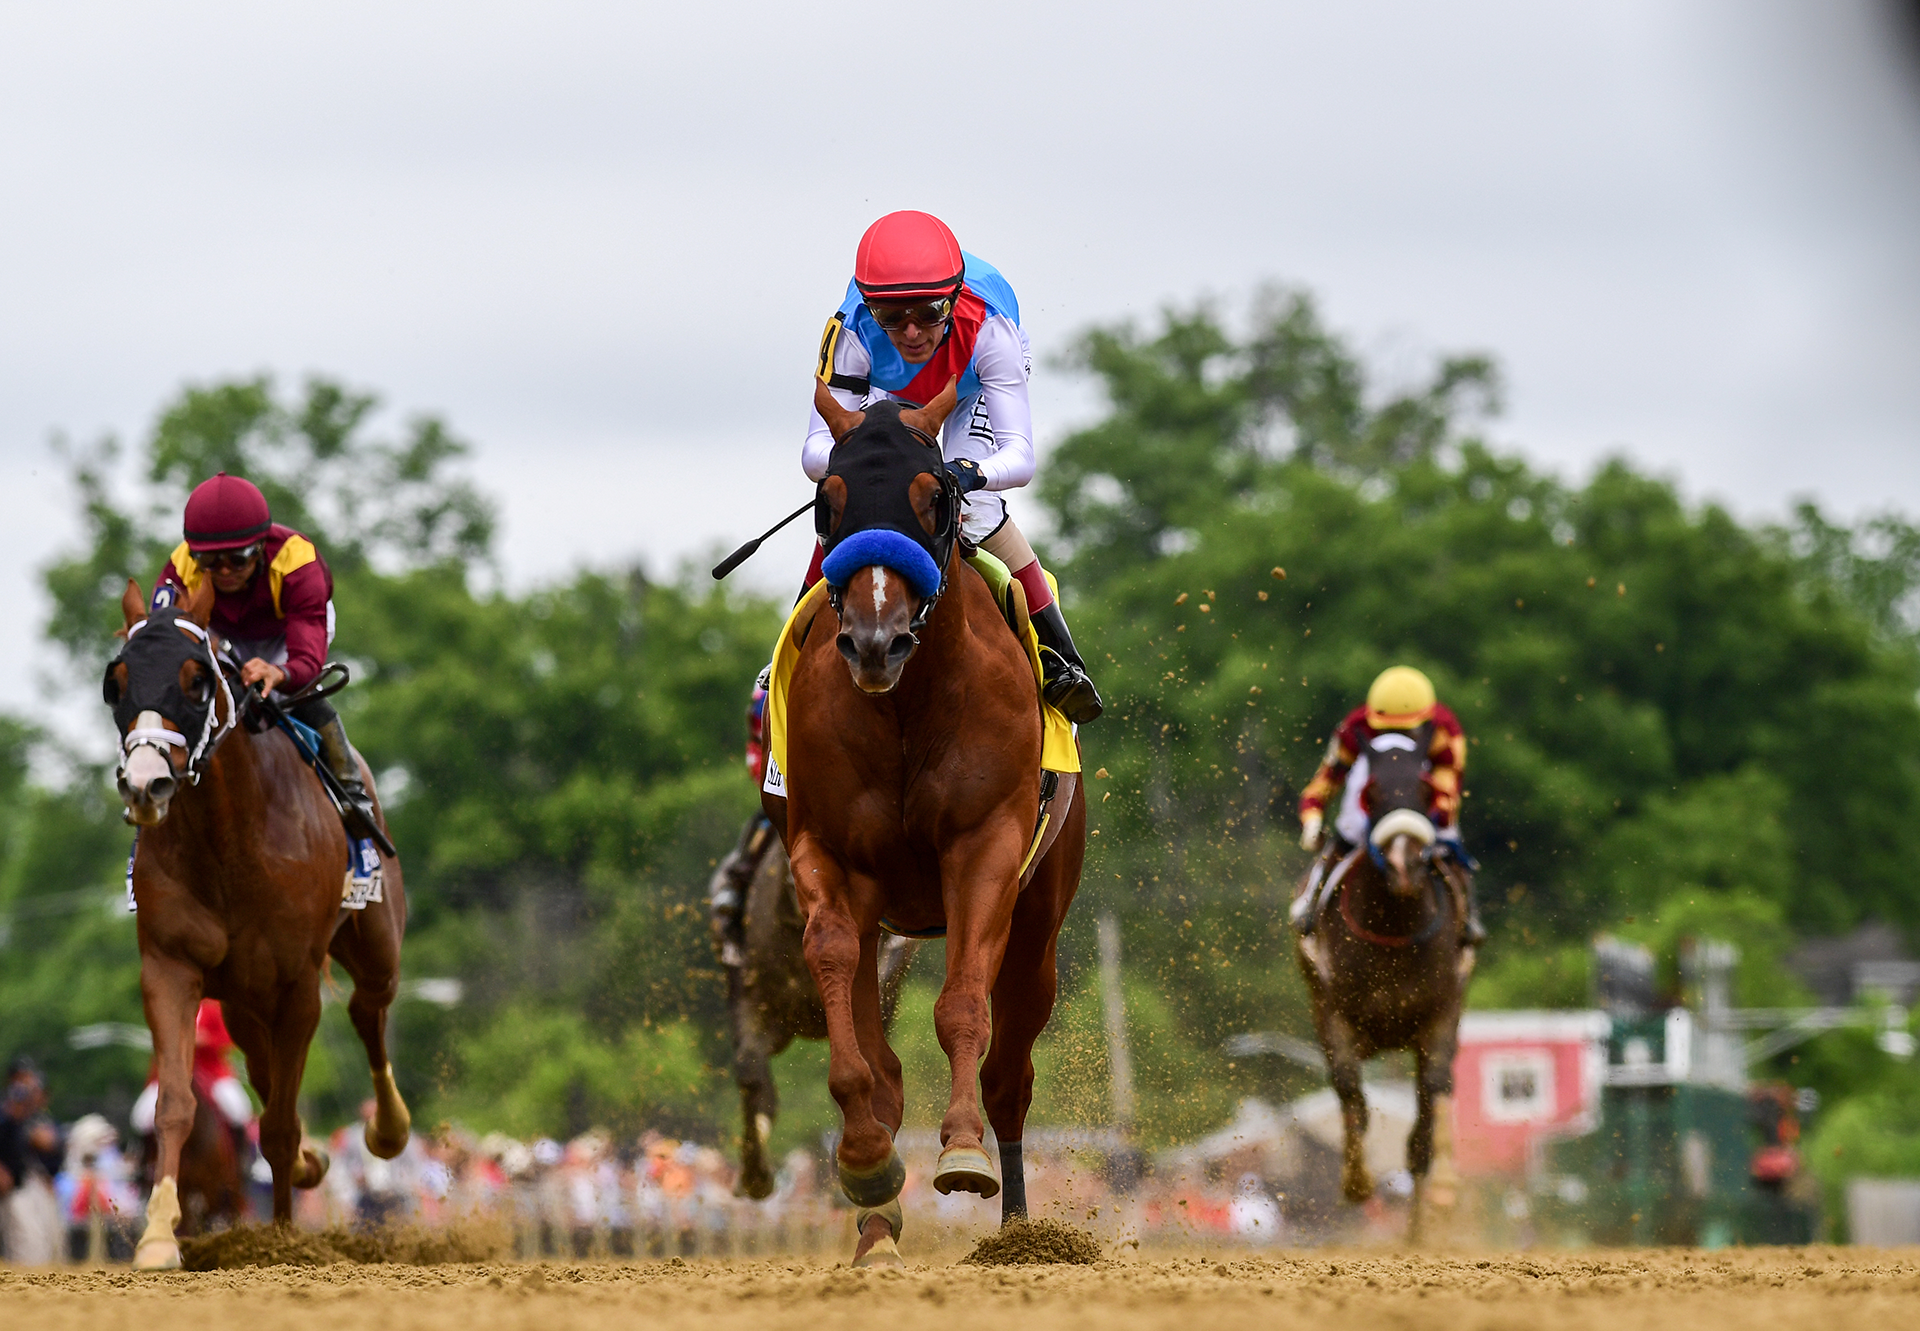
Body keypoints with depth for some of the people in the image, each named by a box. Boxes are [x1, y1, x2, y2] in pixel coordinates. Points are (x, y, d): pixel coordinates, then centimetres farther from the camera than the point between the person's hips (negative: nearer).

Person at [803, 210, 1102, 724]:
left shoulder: (988, 326, -43)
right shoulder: (854, 333, -40)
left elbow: (1019, 456, -45)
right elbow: (816, 449, -41)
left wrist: (972, 473, -67)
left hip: (976, 388, -2)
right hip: (892, 392, 2)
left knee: (974, 506, -23)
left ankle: (1057, 658, -14)